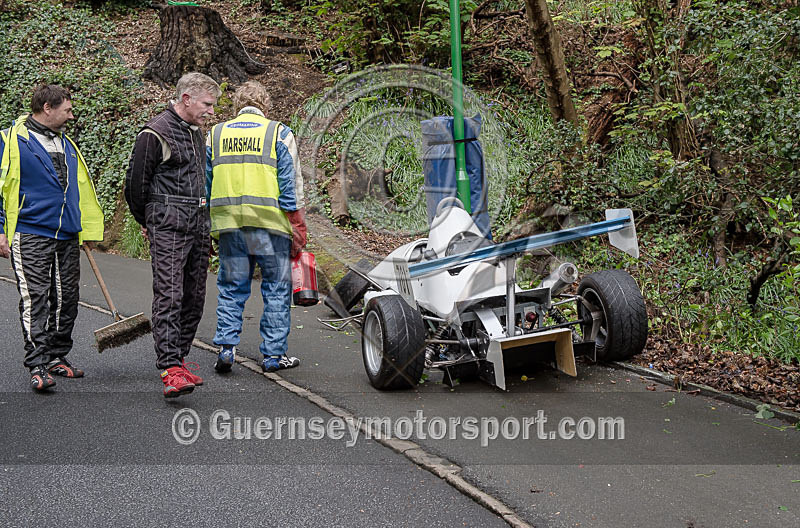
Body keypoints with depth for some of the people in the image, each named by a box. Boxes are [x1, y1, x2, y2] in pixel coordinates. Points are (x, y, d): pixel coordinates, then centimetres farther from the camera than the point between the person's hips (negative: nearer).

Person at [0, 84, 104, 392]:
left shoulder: (66, 144, 17)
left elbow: (82, 190, 26)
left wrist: (87, 229, 24)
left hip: (68, 238, 7)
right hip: (30, 237, -7)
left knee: (66, 300, 9)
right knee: (35, 301, -9)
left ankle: (57, 357, 21)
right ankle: (38, 366, -8)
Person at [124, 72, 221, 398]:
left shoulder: (197, 133, 18)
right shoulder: (156, 133, -8)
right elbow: (135, 182, -4)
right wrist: (146, 222, 8)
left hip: (198, 227, 8)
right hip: (168, 228, -8)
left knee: (194, 297, 8)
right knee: (169, 295, -14)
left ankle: (178, 361, 17)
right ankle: (170, 370, -18)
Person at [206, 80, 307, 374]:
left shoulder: (215, 135, 11)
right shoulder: (279, 133, 1)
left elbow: (205, 184, 13)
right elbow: (291, 184, -3)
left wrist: (205, 226, 18)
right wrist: (297, 228, 0)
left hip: (229, 223, 3)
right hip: (270, 223, -3)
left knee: (231, 288, 12)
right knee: (276, 289, 6)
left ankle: (226, 346, 3)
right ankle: (274, 354, 8)